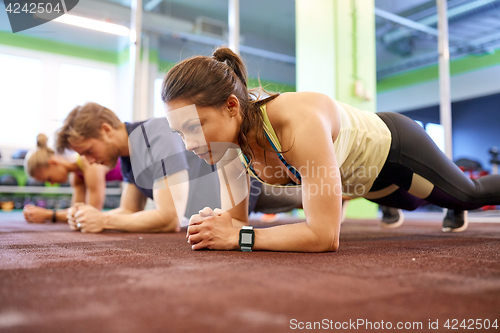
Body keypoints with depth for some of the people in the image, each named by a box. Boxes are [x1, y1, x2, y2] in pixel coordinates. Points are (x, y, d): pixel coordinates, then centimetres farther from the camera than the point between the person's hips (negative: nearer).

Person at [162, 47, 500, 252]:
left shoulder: (301, 122, -48)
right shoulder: (227, 136, -25)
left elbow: (325, 236, -48)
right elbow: (234, 217, -15)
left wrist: (239, 237, -45)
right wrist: (215, 224, -36)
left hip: (395, 148, -6)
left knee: (469, 193, 23)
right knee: (414, 203, 38)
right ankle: (457, 212, 72)